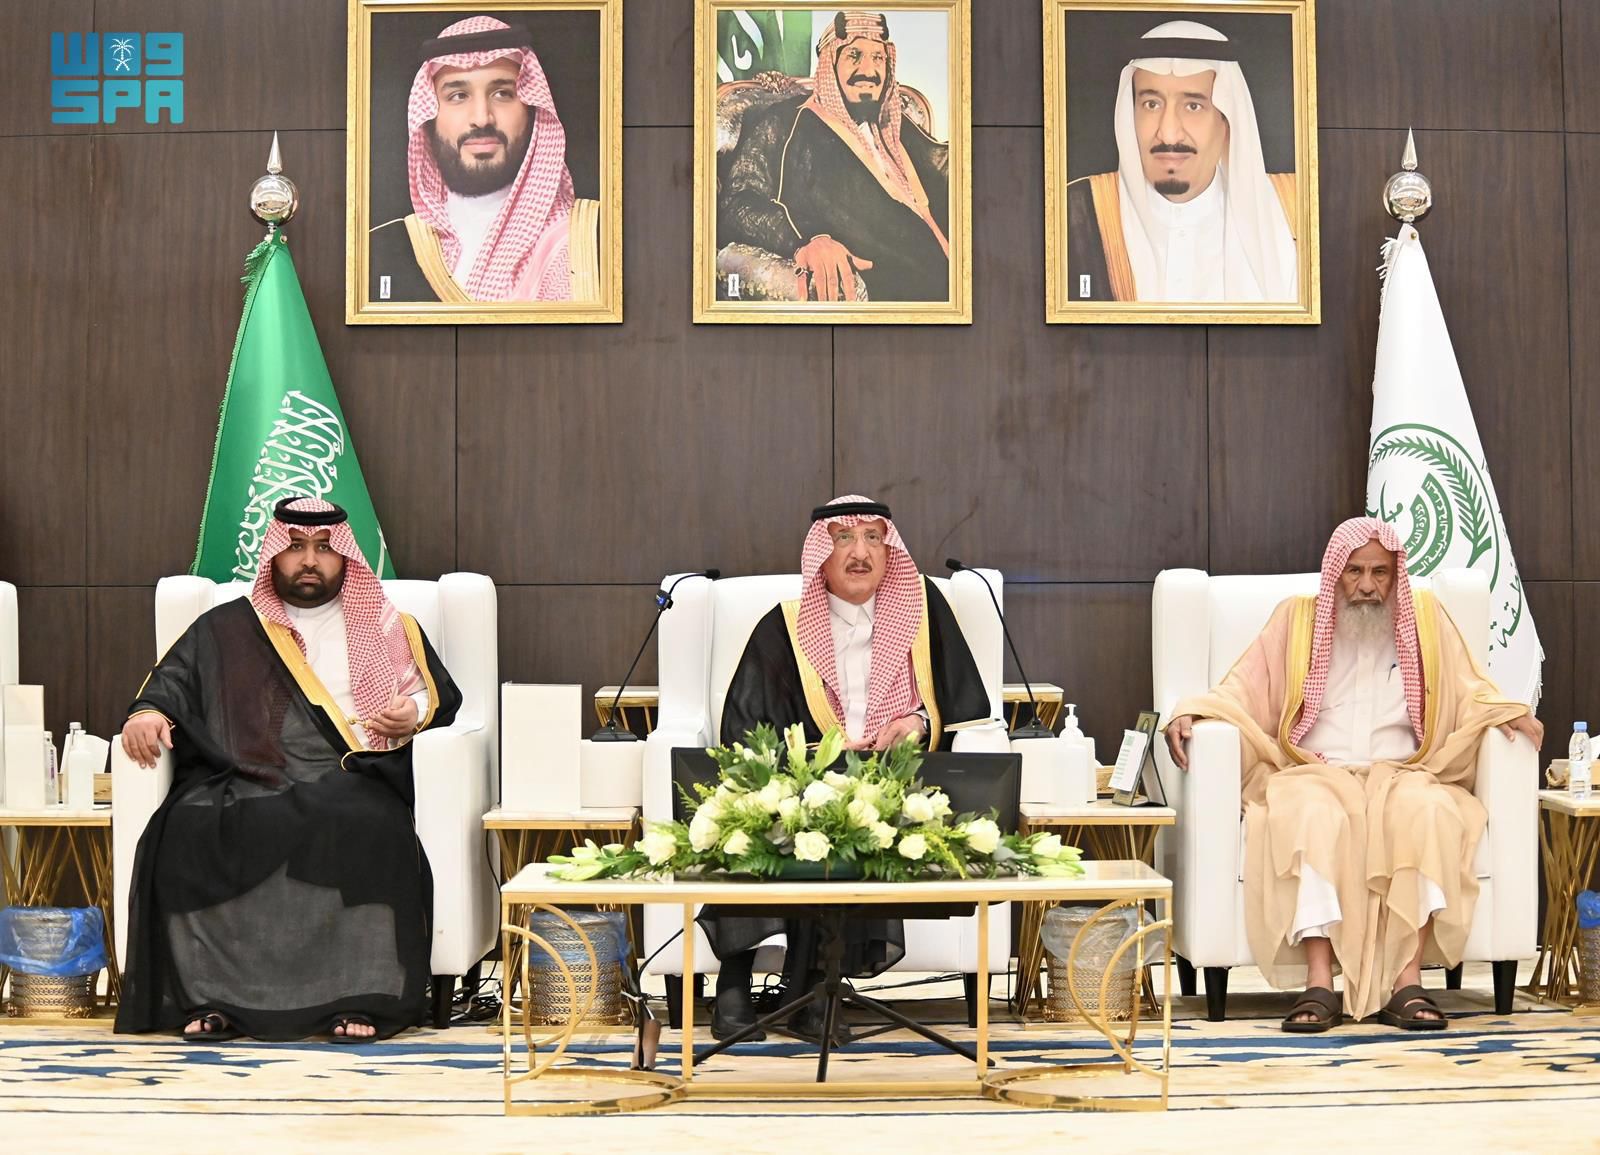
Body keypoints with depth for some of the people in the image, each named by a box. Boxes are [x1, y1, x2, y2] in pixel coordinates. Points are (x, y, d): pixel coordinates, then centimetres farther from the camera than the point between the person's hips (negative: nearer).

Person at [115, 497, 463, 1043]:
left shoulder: (387, 629, 23)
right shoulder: (226, 629, 23)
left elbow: (444, 695, 20)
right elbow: (173, 682, 14)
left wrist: (416, 713, -2)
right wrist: (149, 712, -9)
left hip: (349, 783, -1)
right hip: (245, 786, 1)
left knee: (370, 829, -36)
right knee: (190, 829, -31)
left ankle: (362, 996, -33)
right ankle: (212, 996, -26)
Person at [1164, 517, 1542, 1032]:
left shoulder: (1425, 617, 16)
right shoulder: (1297, 618, 14)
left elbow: (1470, 691, 13)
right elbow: (1242, 690, 9)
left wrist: (1510, 713, -8)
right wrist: (1190, 711, -9)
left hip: (1403, 775, 1)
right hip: (1316, 775, -1)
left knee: (1429, 810, -34)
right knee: (1310, 815, -36)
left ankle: (1407, 982, -37)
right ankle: (1319, 983, -41)